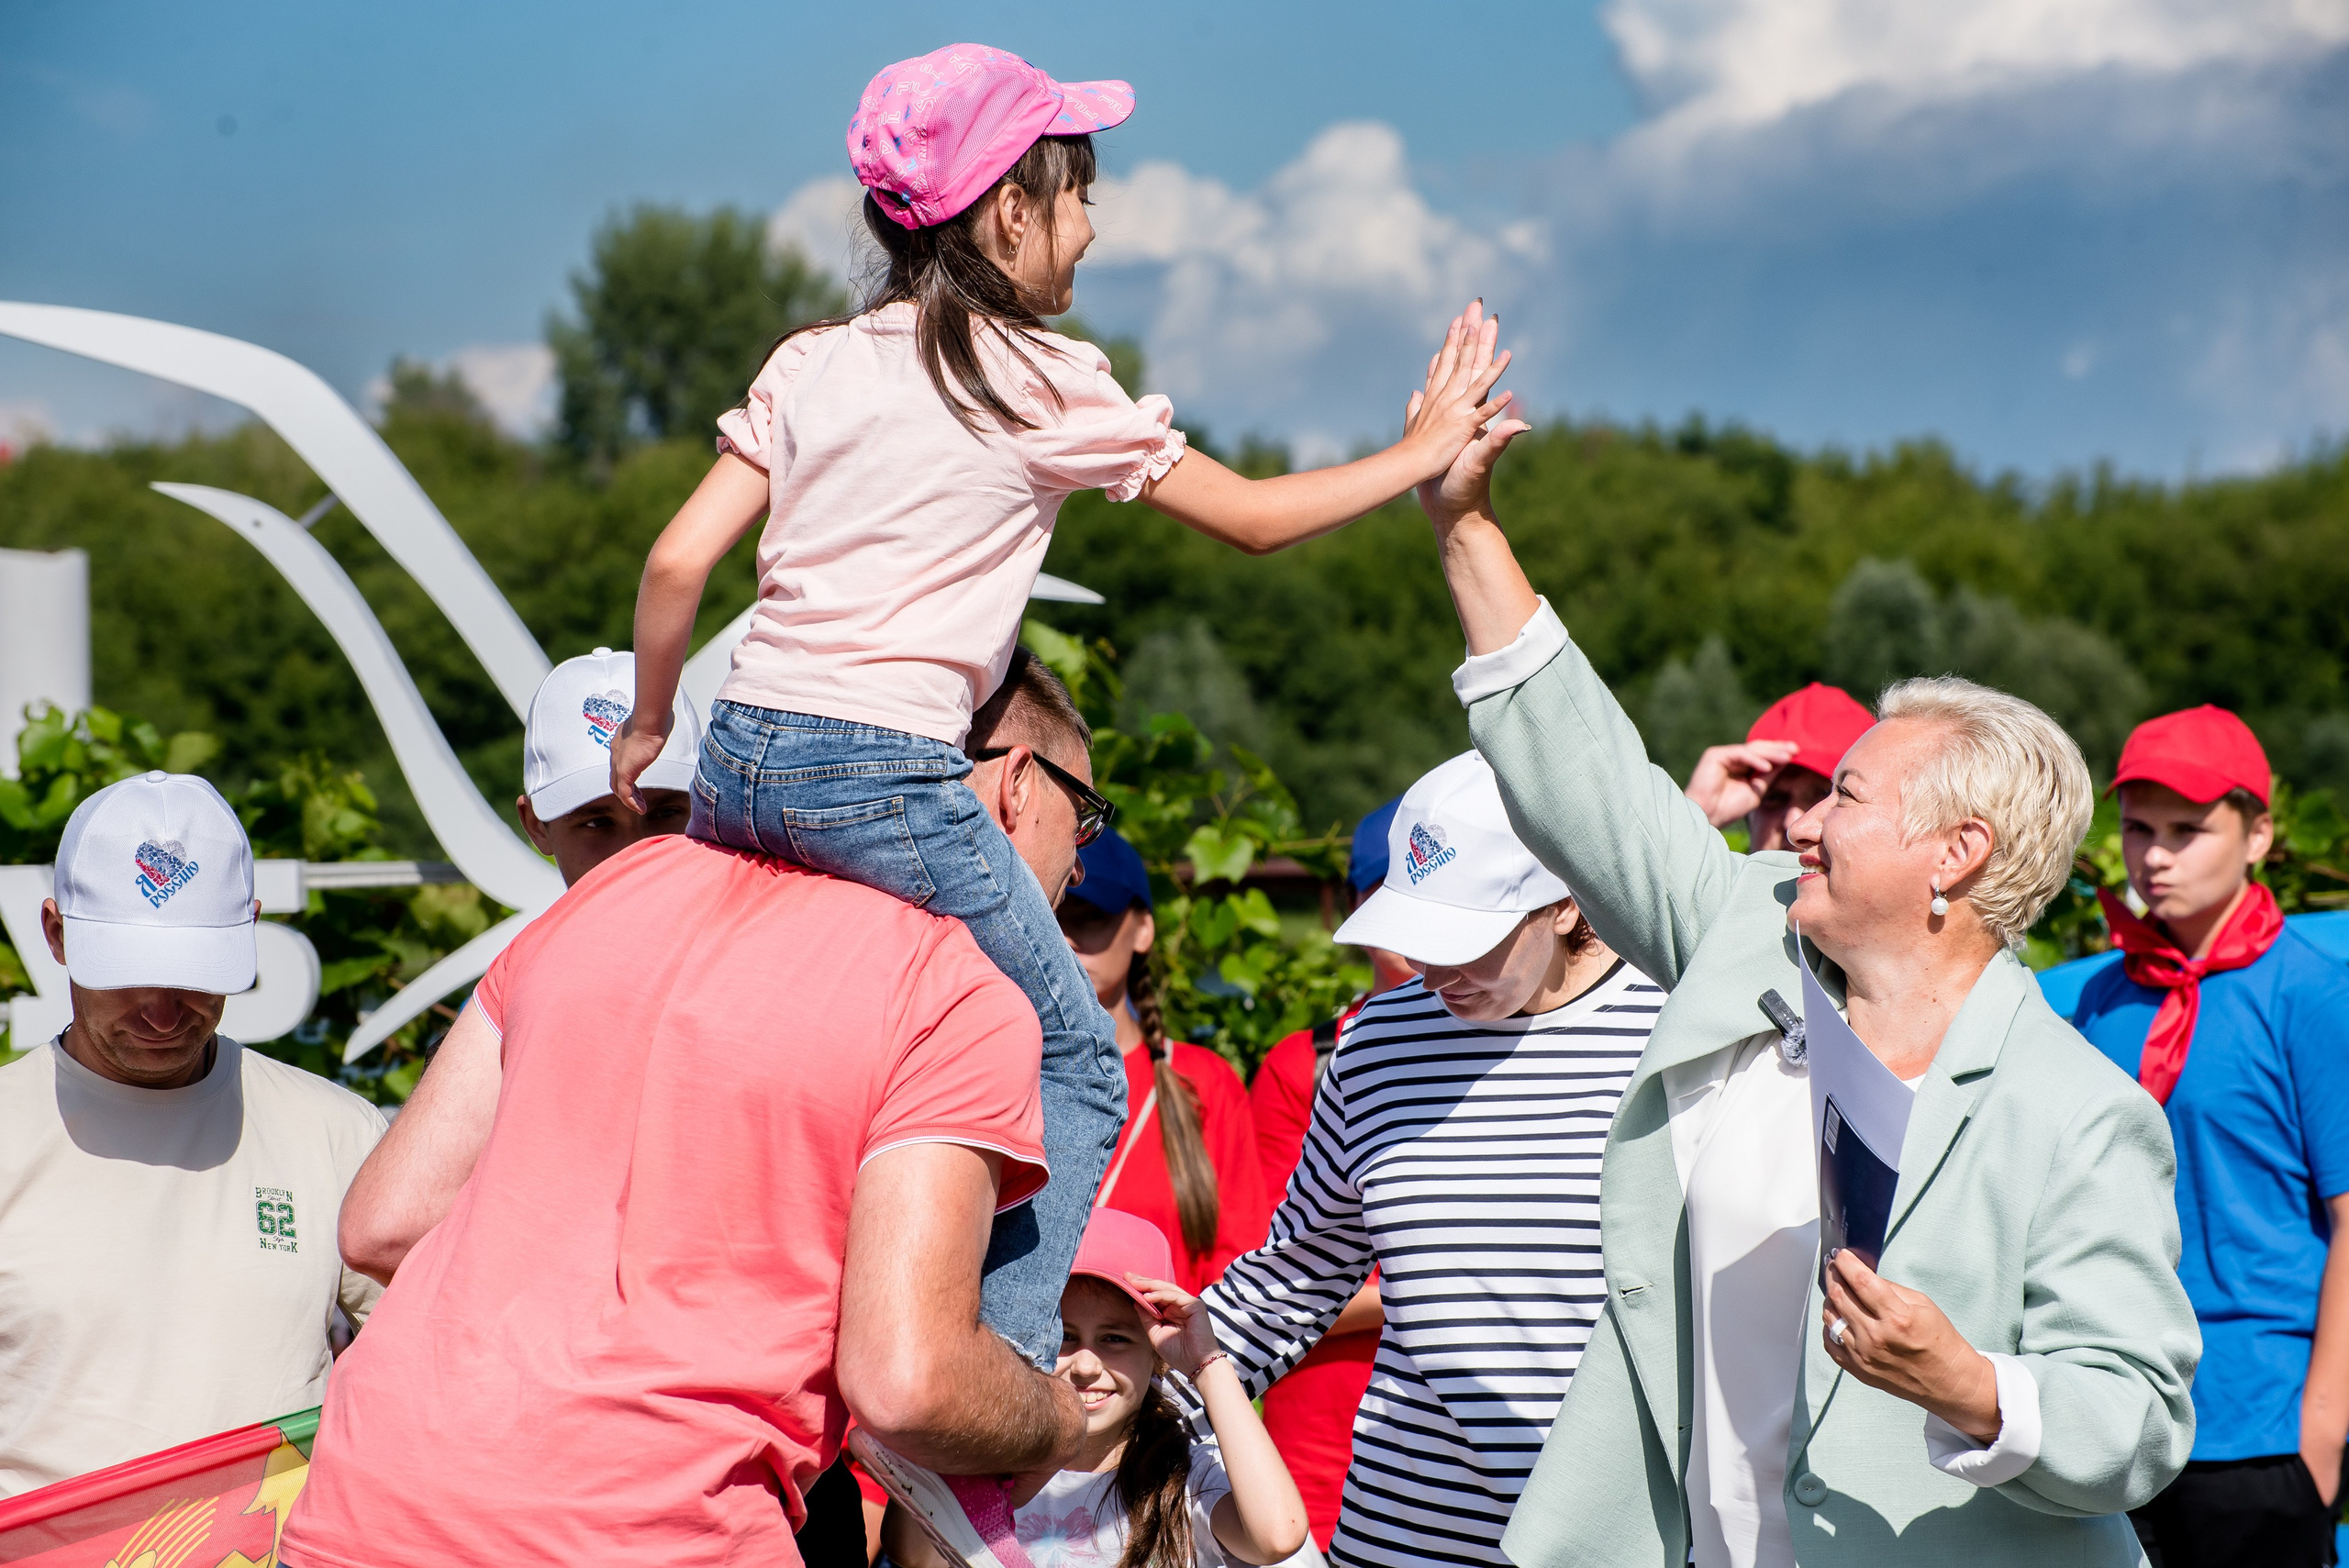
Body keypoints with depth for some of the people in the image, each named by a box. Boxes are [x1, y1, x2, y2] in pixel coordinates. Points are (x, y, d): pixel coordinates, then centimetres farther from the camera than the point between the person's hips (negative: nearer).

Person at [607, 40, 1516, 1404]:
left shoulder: (815, 363, 12)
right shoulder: (1046, 385, 0)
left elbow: (679, 562, 8)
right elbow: (1255, 520, 8)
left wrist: (649, 729, 22)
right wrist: (1424, 452, 20)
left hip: (741, 753, 6)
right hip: (886, 776, -6)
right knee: (1080, 1066, 9)